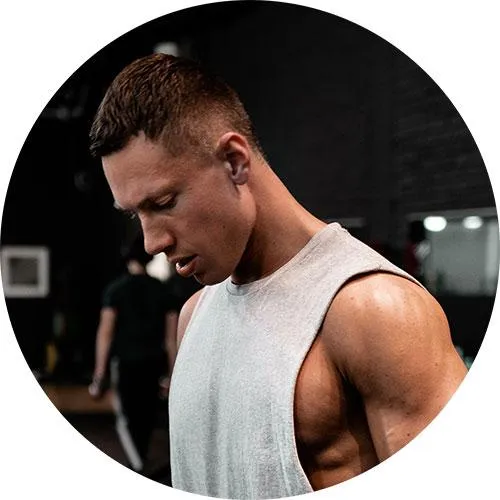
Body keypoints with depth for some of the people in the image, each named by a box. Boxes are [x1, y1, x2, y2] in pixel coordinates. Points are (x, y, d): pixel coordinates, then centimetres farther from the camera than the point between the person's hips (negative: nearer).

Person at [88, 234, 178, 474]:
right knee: (145, 419, 14)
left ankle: (139, 473, -18)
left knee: (126, 421, -1)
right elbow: (171, 335, 6)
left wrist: (99, 374, -7)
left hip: (126, 362, -4)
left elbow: (105, 332, -9)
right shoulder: (161, 290, 6)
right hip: (154, 363, 4)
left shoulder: (116, 288, -4)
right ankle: (138, 467, 26)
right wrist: (169, 373, 12)